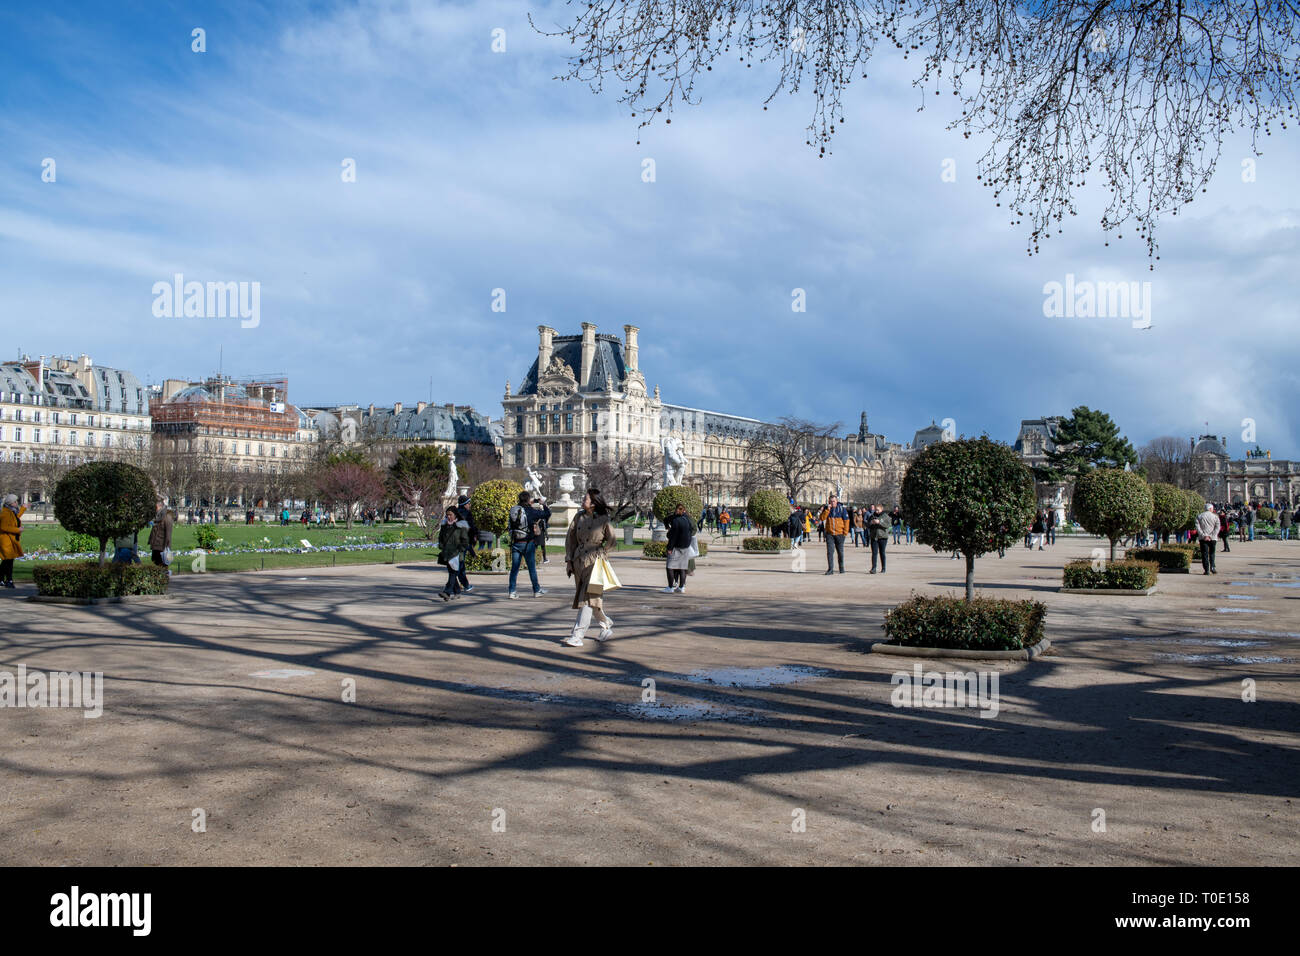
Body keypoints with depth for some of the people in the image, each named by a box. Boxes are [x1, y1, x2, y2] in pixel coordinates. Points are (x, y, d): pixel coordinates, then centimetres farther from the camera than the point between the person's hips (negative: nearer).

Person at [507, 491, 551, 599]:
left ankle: (512, 592, 2)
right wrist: (543, 504, 13)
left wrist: (534, 502, 23)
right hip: (527, 543, -4)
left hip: (515, 543, 4)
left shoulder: (514, 510, 2)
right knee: (532, 567, 8)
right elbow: (547, 513, -5)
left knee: (514, 568, 5)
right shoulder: (531, 511, -12)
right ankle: (536, 590, 20)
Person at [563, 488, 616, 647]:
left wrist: (601, 553, -2)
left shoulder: (604, 519, -7)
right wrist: (568, 560, 6)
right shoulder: (579, 517, 6)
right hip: (578, 561, 6)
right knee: (591, 598, 14)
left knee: (587, 598, -10)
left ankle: (577, 636, -13)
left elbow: (612, 542, -1)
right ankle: (607, 624, 34)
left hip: (594, 561, -6)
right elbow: (570, 538, 10)